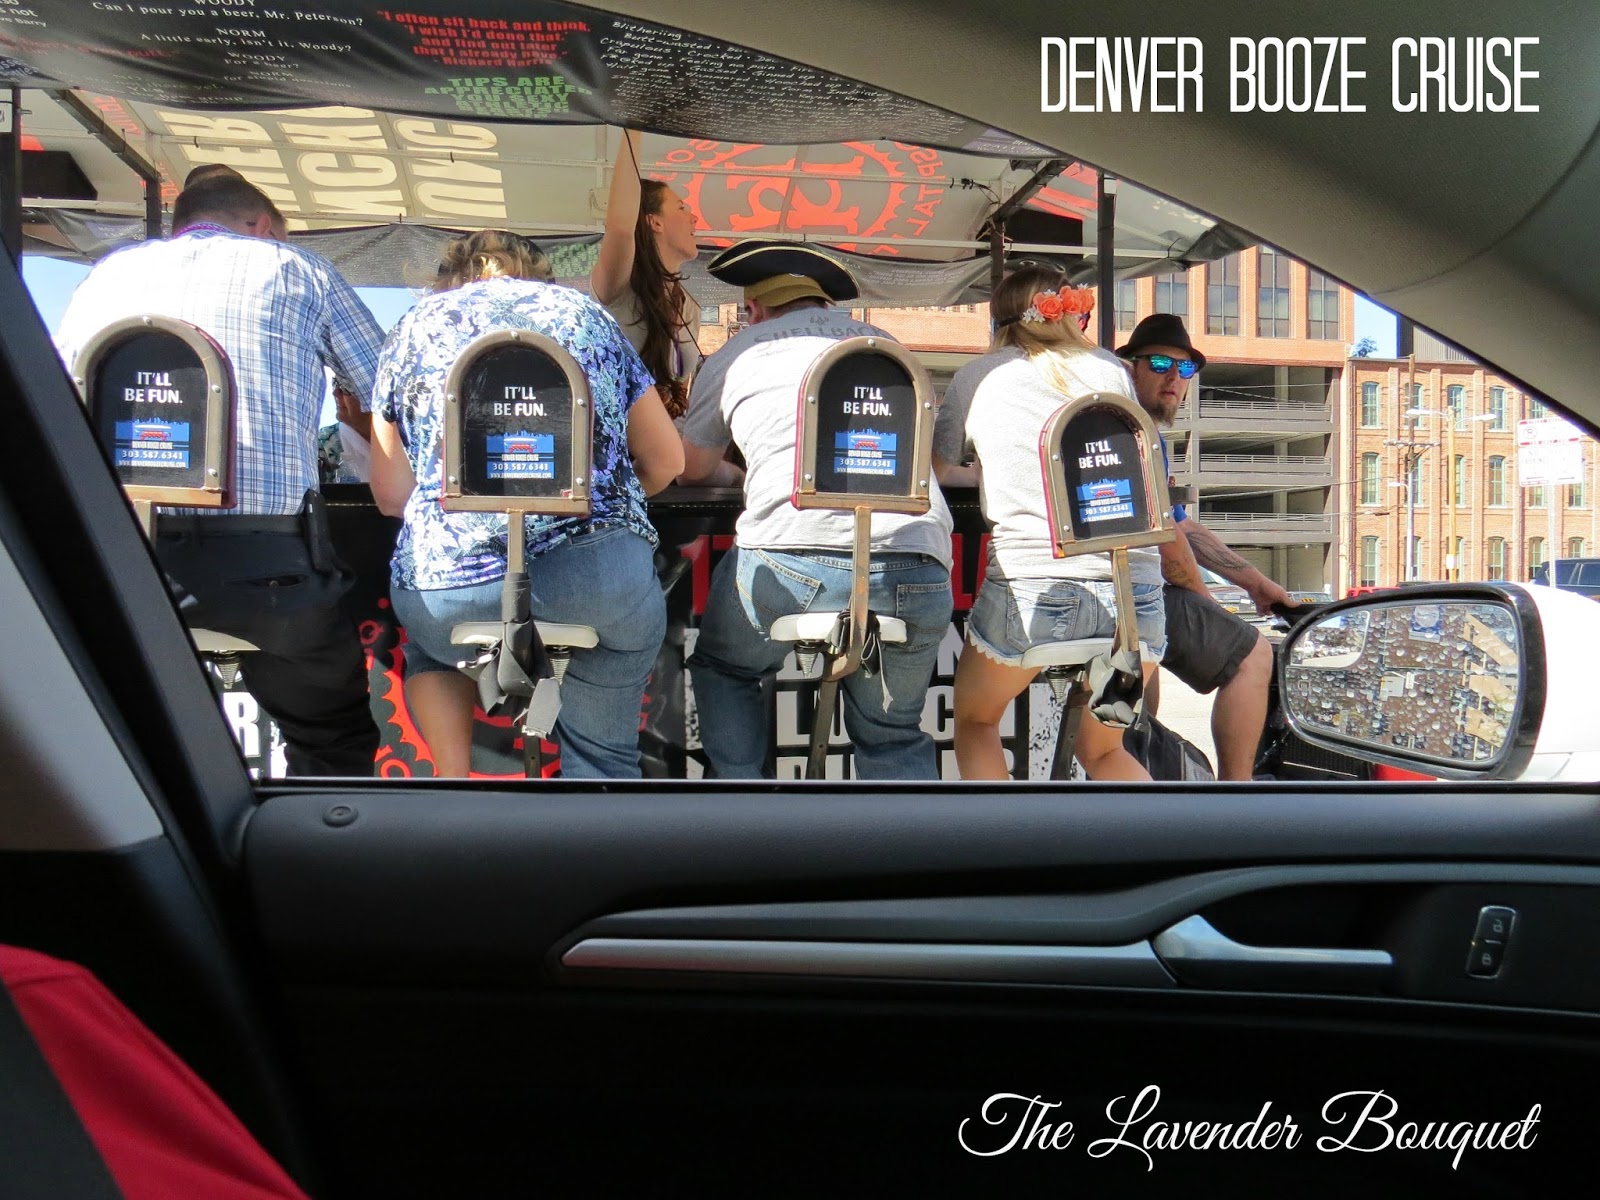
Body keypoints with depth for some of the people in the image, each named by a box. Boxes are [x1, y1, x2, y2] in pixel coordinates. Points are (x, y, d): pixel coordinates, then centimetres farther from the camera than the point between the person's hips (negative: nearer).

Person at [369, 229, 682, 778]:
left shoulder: (415, 326, 19)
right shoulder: (586, 311, 22)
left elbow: (389, 494, 15)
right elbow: (666, 460, 20)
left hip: (451, 583, 1)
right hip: (604, 568, 0)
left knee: (429, 653, 36)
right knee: (602, 758, 20)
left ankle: (453, 782, 17)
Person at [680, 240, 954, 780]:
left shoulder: (735, 355, 20)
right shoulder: (884, 344, 27)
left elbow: (693, 469, 36)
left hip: (790, 555, -2)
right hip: (919, 562, 3)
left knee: (722, 671, 27)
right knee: (893, 735, 22)